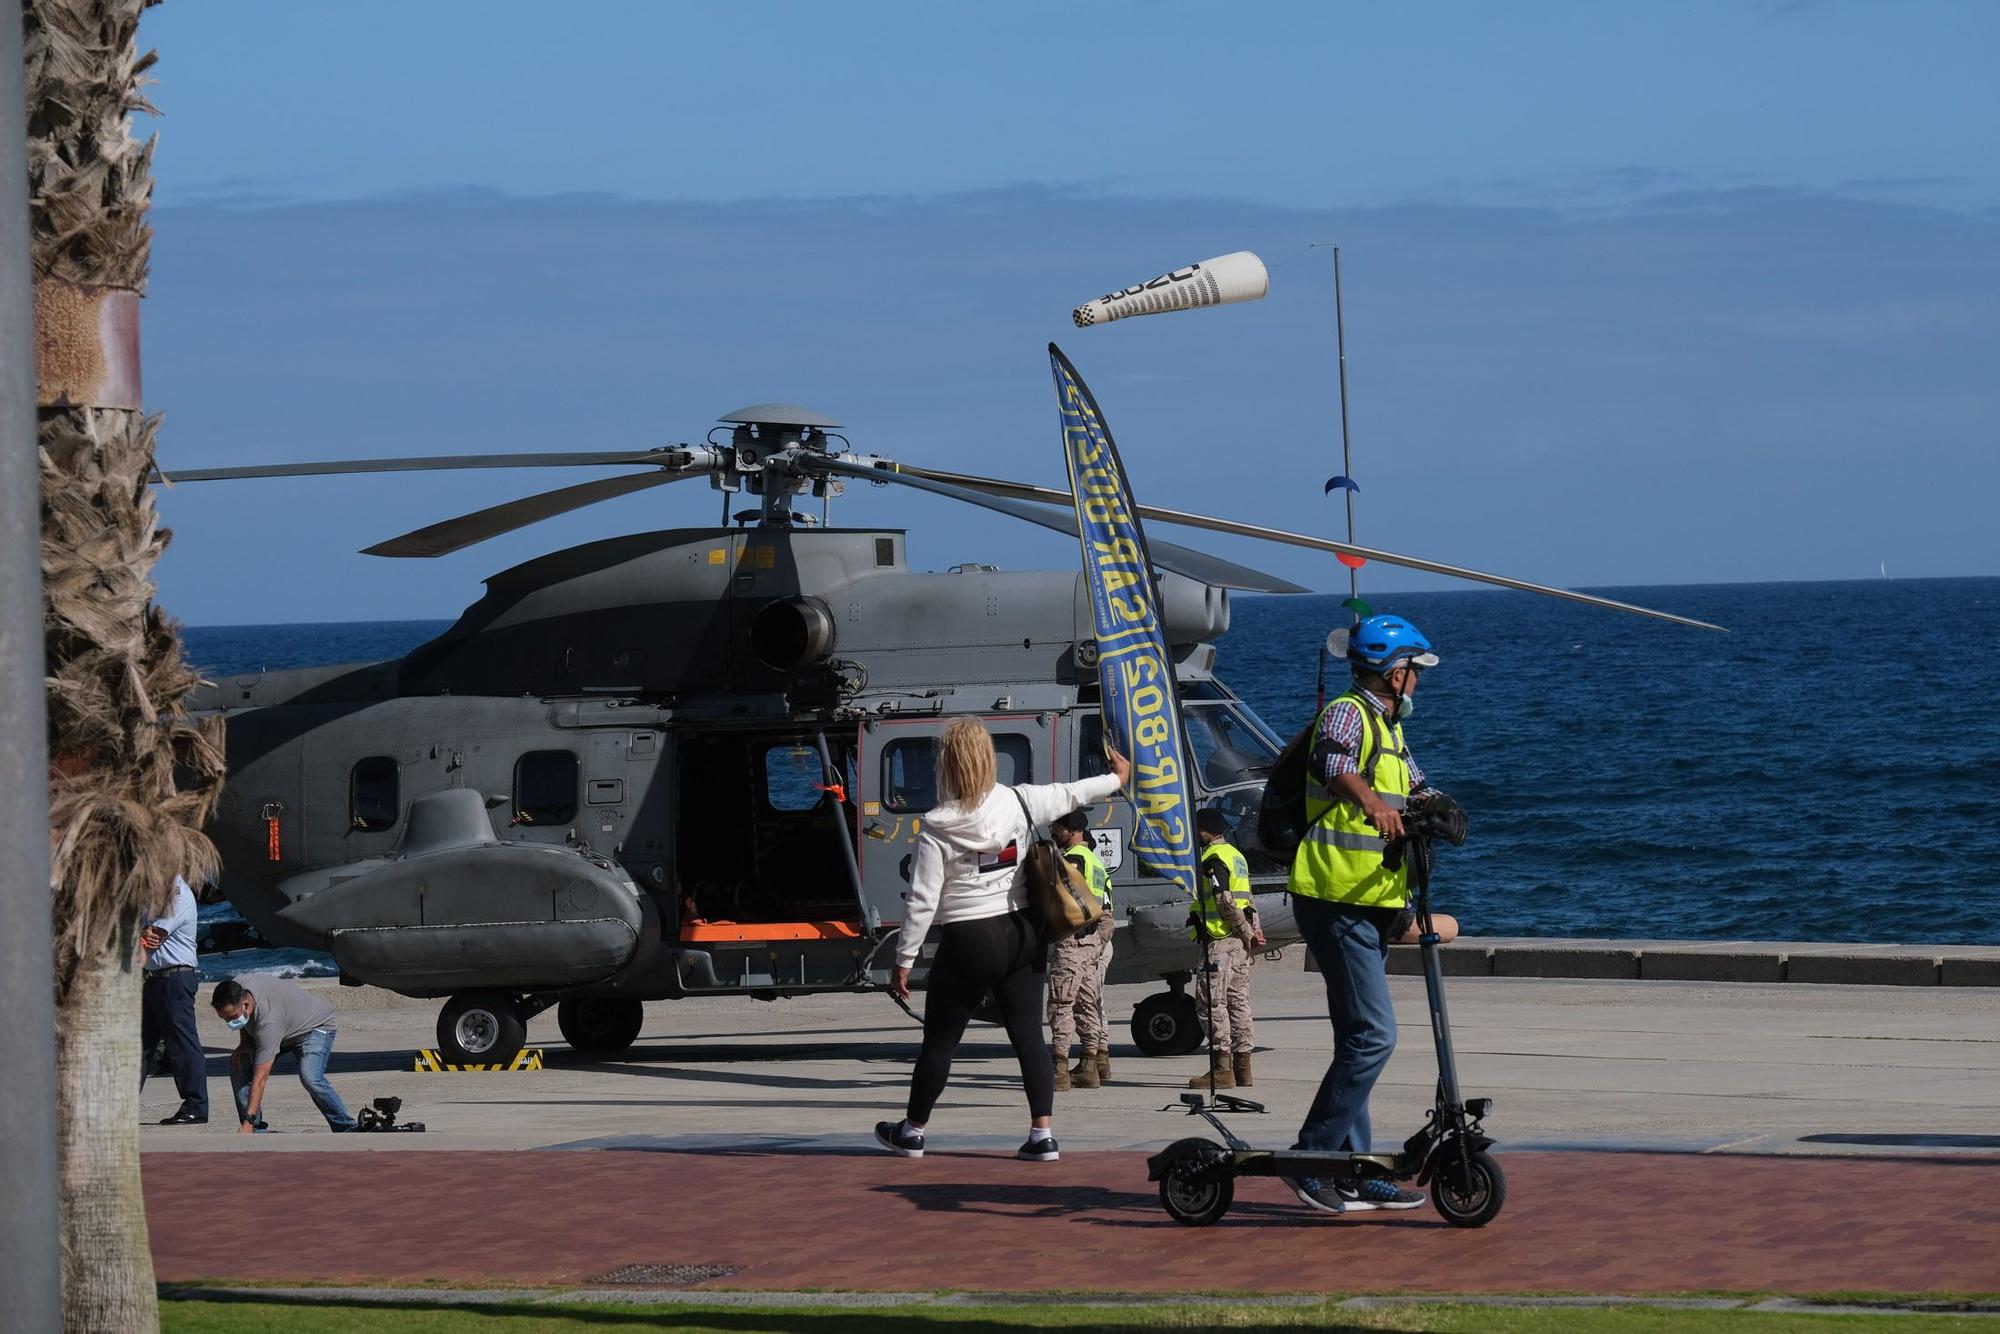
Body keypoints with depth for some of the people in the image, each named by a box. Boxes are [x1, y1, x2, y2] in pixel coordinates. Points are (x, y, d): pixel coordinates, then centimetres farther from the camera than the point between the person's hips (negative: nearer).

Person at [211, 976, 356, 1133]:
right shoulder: (234, 991, -22)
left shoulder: (268, 1021, -43)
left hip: (314, 1026, -8)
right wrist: (245, 1043, -11)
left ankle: (346, 1129, -17)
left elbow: (260, 1079, -43)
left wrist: (248, 1122, -44)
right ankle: (257, 1131, -2)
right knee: (238, 1066, -9)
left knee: (310, 1078, -33)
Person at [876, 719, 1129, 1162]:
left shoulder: (937, 829, -14)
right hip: (1023, 934, 4)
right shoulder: (1019, 803, -4)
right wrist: (1117, 777, 35)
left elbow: (922, 900, -14)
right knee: (1028, 1035, 7)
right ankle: (1042, 1134, 2)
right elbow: (1071, 795, 15)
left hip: (968, 943, -4)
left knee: (939, 1040, 9)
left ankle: (912, 1131, 20)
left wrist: (904, 960, -5)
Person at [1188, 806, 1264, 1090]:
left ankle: (1221, 1067, -14)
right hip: (1239, 942, 10)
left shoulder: (1214, 858, -11)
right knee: (1238, 1001, 10)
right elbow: (1249, 899, 17)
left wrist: (1247, 932, -12)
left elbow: (1224, 901, -18)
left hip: (1220, 939, -10)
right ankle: (1242, 1066, 11)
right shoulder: (1236, 856, 20)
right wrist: (1253, 931, 8)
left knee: (1211, 1002, -9)